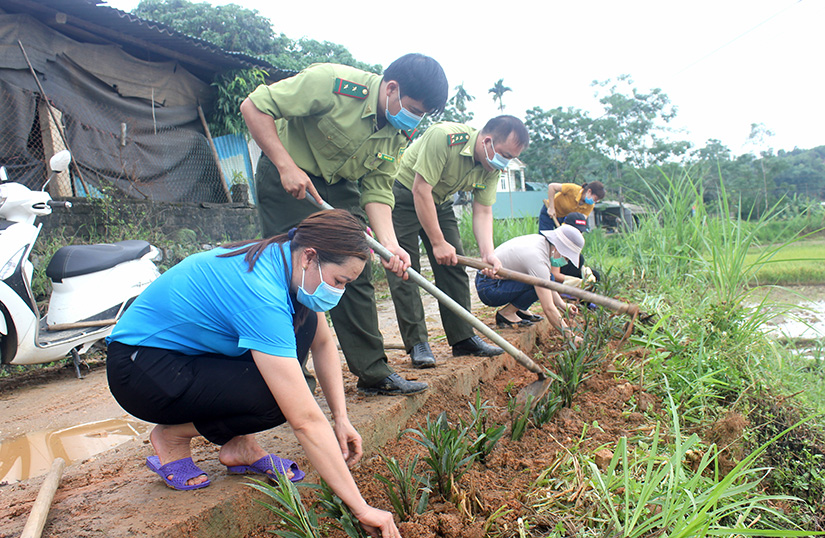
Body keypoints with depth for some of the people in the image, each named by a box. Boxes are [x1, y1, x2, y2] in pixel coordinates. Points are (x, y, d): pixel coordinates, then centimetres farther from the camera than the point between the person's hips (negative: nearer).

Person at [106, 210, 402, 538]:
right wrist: (361, 509, -31)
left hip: (188, 350, 9)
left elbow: (323, 344, 5)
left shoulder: (287, 260, -9)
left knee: (305, 324, -7)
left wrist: (341, 418, -5)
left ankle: (240, 444, 2)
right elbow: (305, 420, -36)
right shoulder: (261, 292, -34)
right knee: (281, 400, -26)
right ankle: (173, 435, 0)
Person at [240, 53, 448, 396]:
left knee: (356, 278, 3)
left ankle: (374, 373, 13)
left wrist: (389, 243, -22)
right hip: (287, 179, -6)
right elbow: (253, 107, -22)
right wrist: (287, 166, -29)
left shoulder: (399, 133, -6)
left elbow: (377, 190, -6)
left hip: (339, 188, 6)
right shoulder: (332, 83, -26)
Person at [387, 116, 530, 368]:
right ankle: (416, 342, -5)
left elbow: (482, 212, -7)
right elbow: (421, 190, -30)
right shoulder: (443, 137, -32)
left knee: (454, 267, 2)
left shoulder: (492, 167, -9)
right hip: (404, 194, -7)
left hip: (439, 202, 7)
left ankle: (463, 338, 9)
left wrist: (487, 253, -23)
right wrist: (438, 242, -27)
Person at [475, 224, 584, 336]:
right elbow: (548, 309, -27)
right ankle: (506, 313, -7)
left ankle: (518, 308, 10)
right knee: (539, 285, -24)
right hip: (488, 288, -9)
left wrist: (563, 305, 4)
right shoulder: (538, 258, -27)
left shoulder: (540, 239, 0)